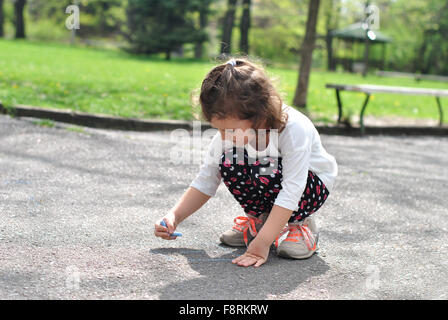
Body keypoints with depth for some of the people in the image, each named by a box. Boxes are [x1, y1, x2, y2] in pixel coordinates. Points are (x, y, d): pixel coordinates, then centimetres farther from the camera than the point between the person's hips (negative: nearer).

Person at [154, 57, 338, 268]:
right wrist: (175, 216, -21)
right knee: (229, 162, -23)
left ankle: (300, 223, -7)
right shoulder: (228, 135, -19)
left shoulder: (294, 129, -35)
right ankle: (259, 219, 1)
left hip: (312, 186, -5)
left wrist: (261, 244, -41)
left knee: (266, 172, -35)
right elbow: (205, 182, -8)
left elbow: (291, 193, -37)